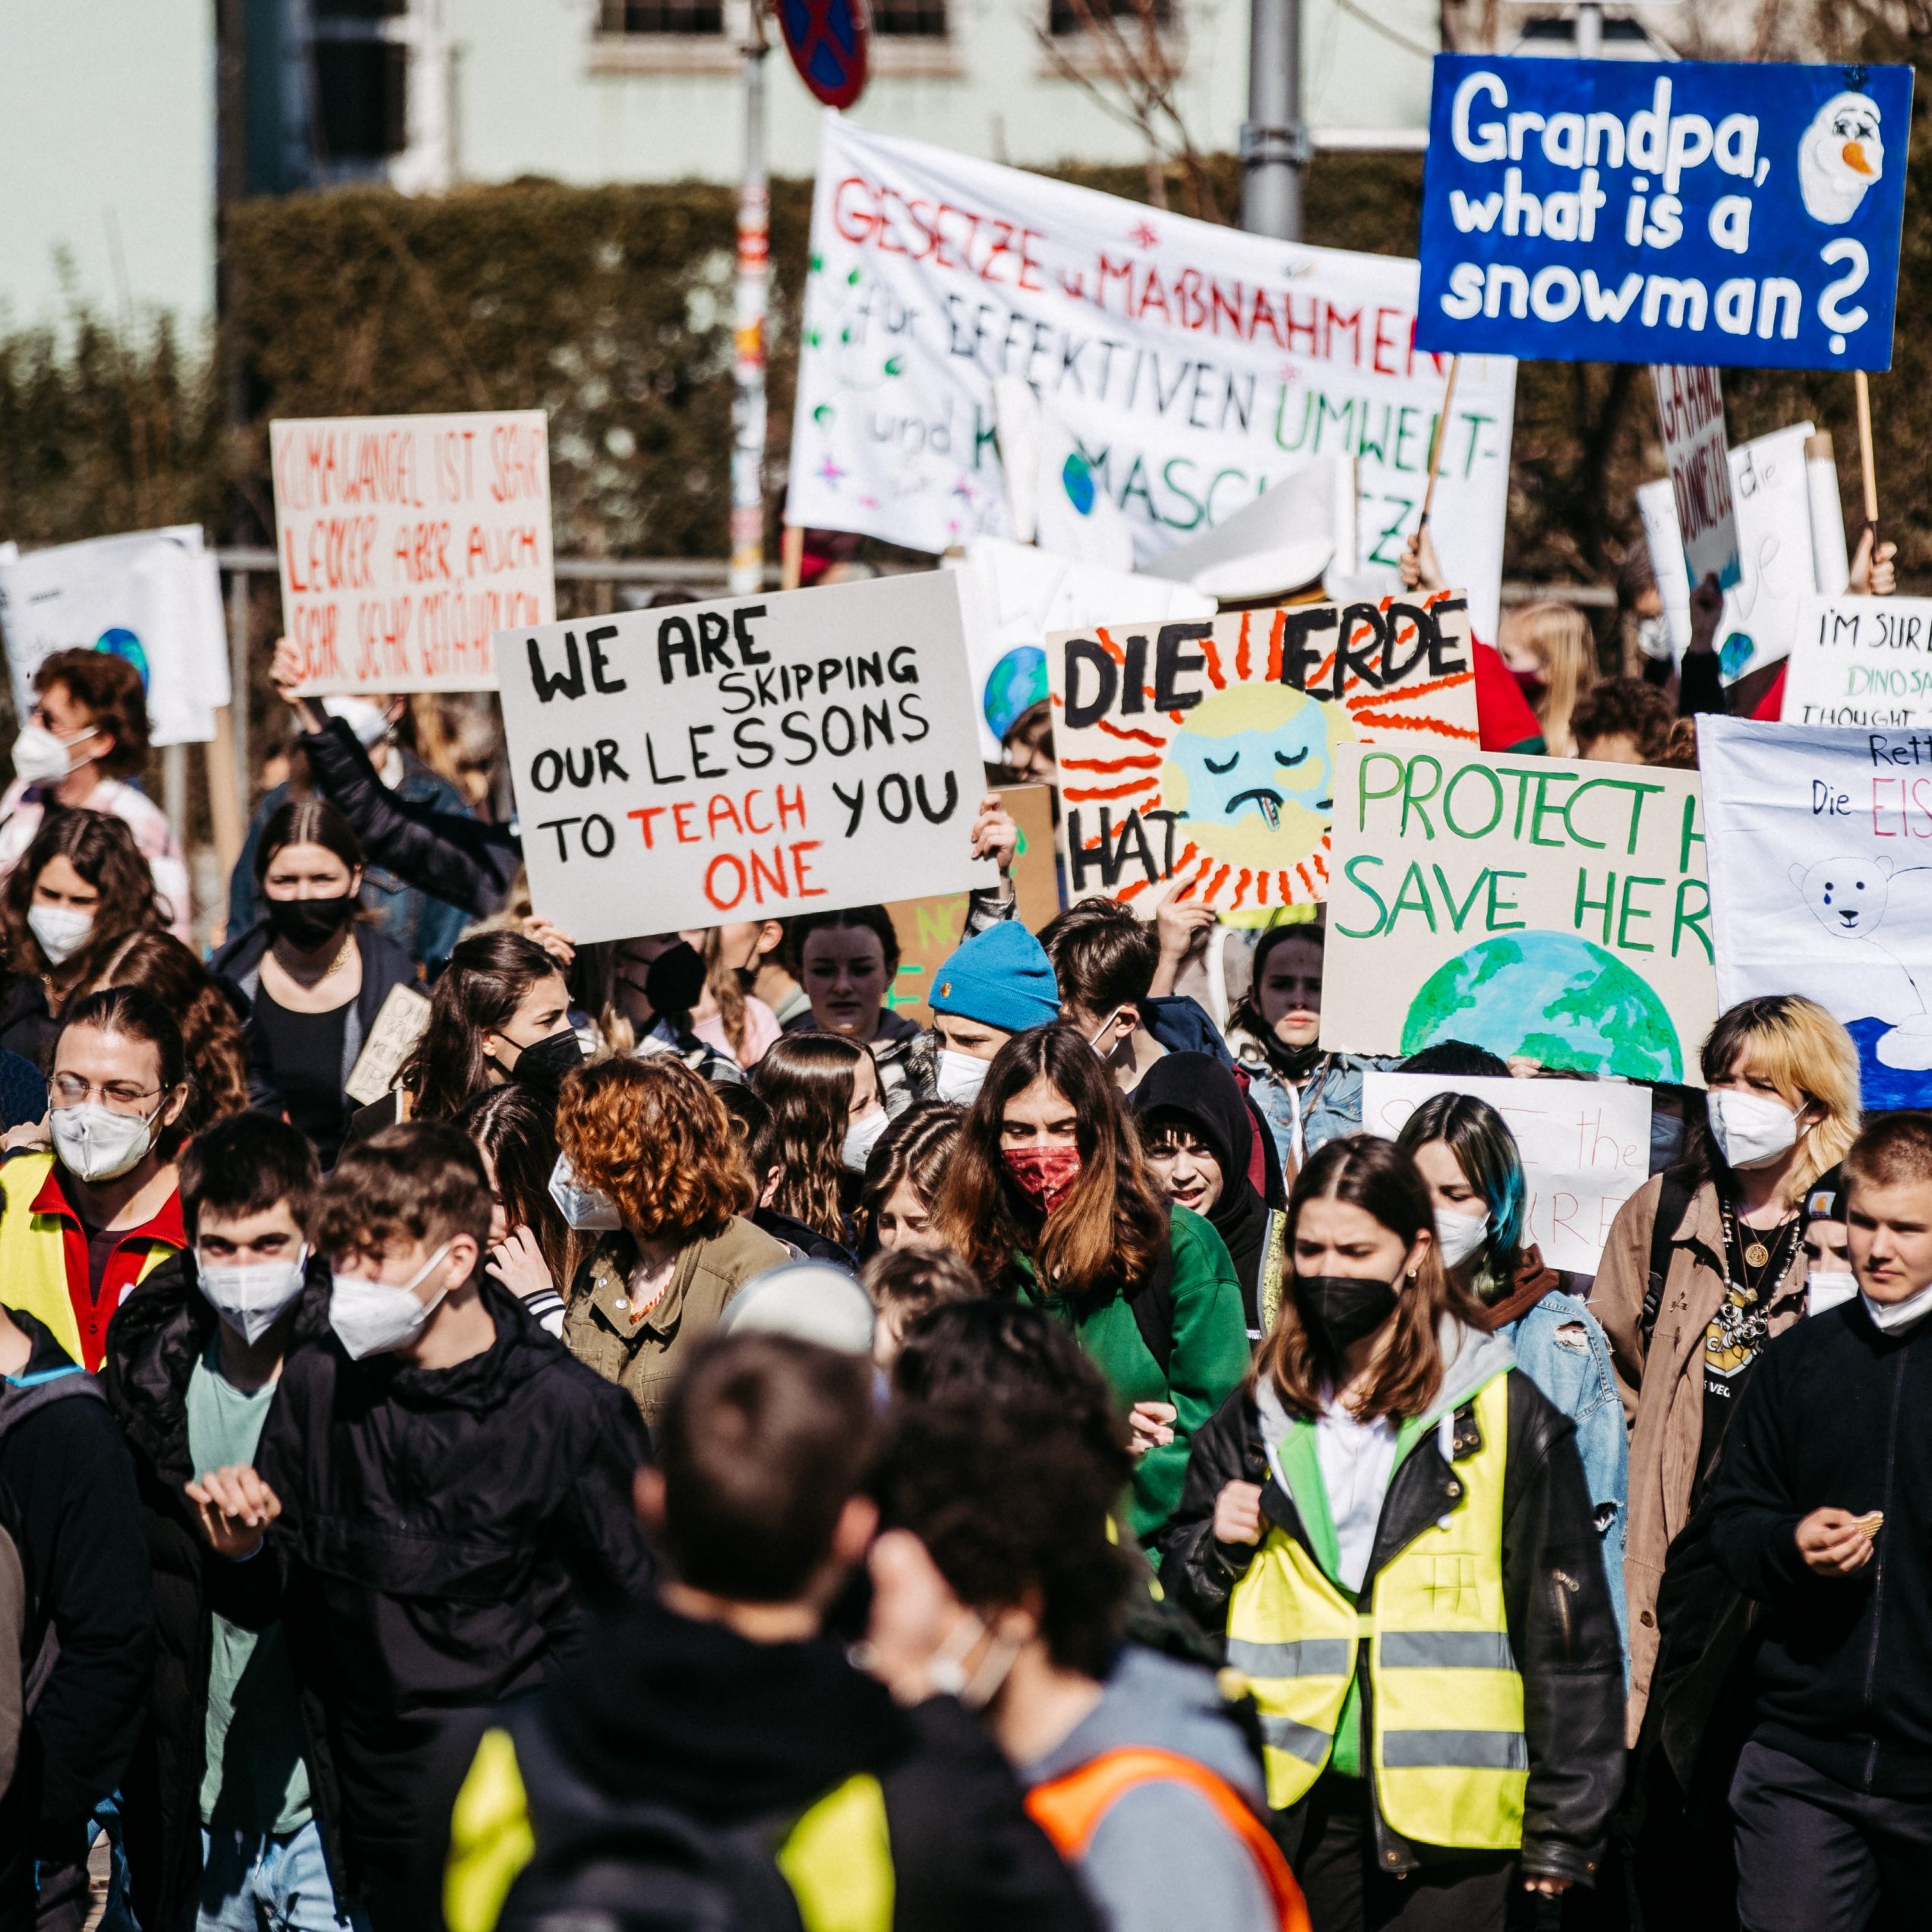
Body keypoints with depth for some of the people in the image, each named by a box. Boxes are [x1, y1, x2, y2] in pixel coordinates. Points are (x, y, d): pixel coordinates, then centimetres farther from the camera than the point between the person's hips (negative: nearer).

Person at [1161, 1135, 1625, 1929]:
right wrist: (1215, 1551, -3)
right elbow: (1180, 1607, 20)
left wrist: (1563, 1827, -2)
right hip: (1292, 1801, 3)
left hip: (1446, 1807, -3)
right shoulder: (1258, 1414, 12)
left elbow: (1567, 1626, 1)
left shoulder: (1503, 1412, 0)